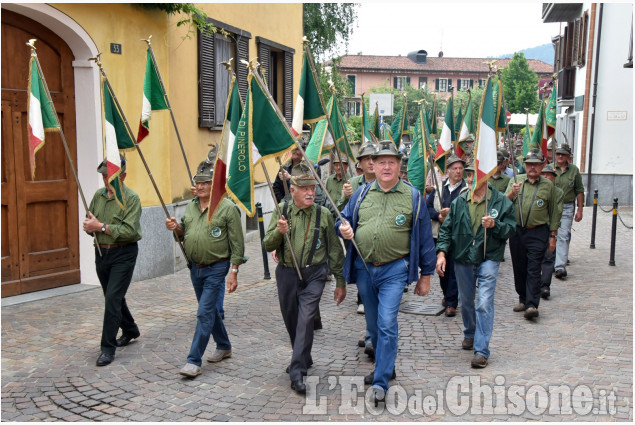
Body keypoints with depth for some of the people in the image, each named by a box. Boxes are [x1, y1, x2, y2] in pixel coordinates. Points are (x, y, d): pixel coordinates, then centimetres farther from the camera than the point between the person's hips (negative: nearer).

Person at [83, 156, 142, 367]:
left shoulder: (131, 198, -12)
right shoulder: (98, 195, 9)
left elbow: (129, 231, -22)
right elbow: (88, 223, 15)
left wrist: (101, 227, -19)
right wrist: (89, 226, -9)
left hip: (123, 254, -7)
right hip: (101, 252, 7)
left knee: (113, 298, -11)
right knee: (113, 297, 18)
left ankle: (108, 348, -3)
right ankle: (130, 330, 40)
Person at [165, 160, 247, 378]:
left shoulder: (227, 208, -12)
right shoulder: (190, 206, 8)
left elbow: (237, 243, -12)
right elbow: (185, 235, 17)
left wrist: (233, 272, -16)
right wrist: (177, 228, -5)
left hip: (216, 268, -7)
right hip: (195, 268, 7)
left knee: (204, 313, -9)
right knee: (210, 309, 18)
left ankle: (194, 361, -4)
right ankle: (224, 346, 36)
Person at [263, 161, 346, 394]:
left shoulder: (323, 214, -3)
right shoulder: (282, 211, 0)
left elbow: (335, 250, 3)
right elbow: (267, 245, -1)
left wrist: (340, 282, 3)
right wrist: (278, 232, -23)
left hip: (314, 274, -3)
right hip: (287, 273, 3)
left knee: (306, 319, -13)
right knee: (291, 320, 15)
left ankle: (297, 371, -8)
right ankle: (304, 358, 38)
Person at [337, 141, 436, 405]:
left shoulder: (413, 197, 0)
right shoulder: (361, 194, 8)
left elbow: (424, 238, 4)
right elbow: (344, 220, 17)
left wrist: (426, 275, 4)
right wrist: (343, 228, -9)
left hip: (394, 270, -4)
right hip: (363, 268, 4)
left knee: (387, 324, -12)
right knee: (373, 325, 15)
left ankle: (380, 382, -5)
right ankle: (385, 366, 36)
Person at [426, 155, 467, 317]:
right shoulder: (438, 187, 9)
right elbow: (428, 207, 7)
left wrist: (452, 213, -20)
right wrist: (439, 216, -10)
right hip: (440, 233, 4)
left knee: (454, 268, -3)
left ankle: (451, 303, 5)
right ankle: (447, 294, 37)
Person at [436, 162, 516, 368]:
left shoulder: (501, 201, -3)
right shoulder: (459, 202, 3)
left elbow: (510, 229, -3)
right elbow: (446, 229, 4)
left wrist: (495, 225, -22)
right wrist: (442, 252, -7)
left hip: (488, 259, -3)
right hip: (462, 259, 4)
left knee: (484, 303, -11)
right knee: (466, 301, 18)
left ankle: (481, 350, -6)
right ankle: (470, 334, 43)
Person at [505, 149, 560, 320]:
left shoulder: (548, 186, 3)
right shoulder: (515, 181, 7)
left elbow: (554, 213, 7)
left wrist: (552, 236, 4)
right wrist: (512, 193, -21)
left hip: (538, 233, -2)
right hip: (516, 231, 3)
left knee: (534, 270, -7)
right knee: (519, 268, 10)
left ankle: (532, 305, -9)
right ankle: (523, 299, 24)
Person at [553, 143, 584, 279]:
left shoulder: (574, 170, 4)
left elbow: (579, 191, 8)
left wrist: (580, 210, 5)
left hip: (567, 208, -1)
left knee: (563, 237, -8)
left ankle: (560, 267, -12)